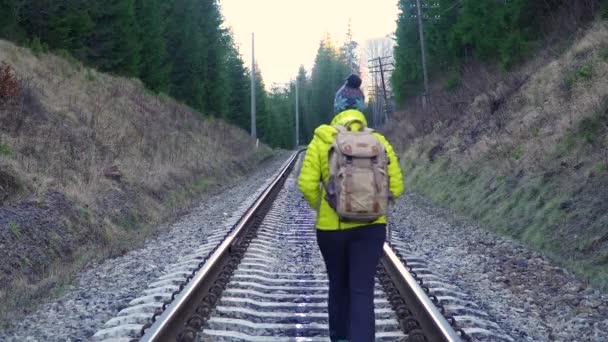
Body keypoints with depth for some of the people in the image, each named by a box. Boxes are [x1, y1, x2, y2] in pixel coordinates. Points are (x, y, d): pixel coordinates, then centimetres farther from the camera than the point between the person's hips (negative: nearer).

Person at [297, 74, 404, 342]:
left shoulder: (322, 139, -5)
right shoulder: (379, 141, -2)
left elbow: (307, 184, -10)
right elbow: (395, 187, -2)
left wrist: (321, 208, 8)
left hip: (331, 227, 0)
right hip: (370, 226, 0)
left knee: (338, 285, 20)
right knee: (362, 292, 1)